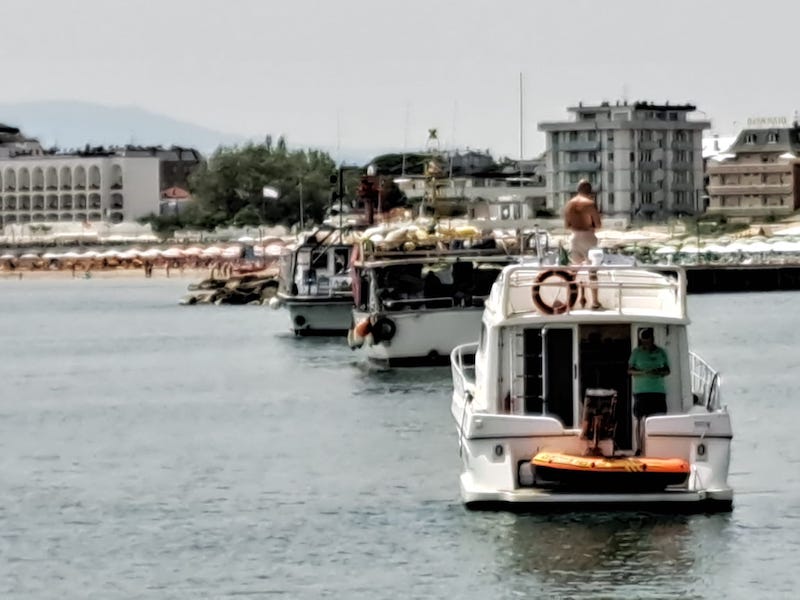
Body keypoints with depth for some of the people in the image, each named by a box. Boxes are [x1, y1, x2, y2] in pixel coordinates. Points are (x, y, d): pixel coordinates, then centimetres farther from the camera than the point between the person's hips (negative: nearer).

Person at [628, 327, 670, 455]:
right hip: (641, 390, -2)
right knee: (641, 419, -2)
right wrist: (643, 373, -15)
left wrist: (660, 372, -9)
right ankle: (640, 447, 1)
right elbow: (630, 370, 3)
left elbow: (667, 370, 15)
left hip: (659, 390, 2)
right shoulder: (637, 352, 3)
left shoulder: (661, 352, 9)